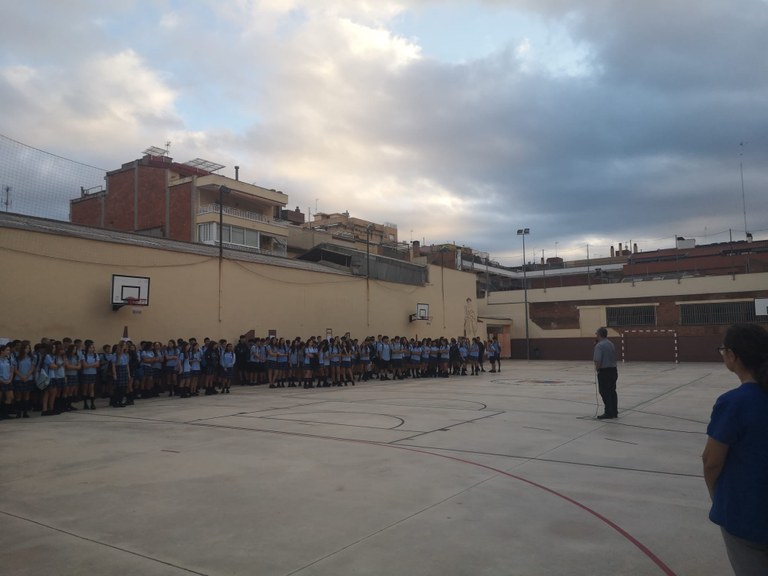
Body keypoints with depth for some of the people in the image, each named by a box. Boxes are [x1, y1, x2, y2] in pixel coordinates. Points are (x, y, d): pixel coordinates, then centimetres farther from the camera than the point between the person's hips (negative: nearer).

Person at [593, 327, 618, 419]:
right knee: (612, 391, 13)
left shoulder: (599, 345, -16)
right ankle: (614, 412, 18)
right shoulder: (611, 344, 11)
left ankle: (609, 412, 1)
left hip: (604, 371, -8)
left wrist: (597, 368, -8)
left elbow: (598, 360, -24)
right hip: (613, 370, 8)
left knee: (605, 392, -1)